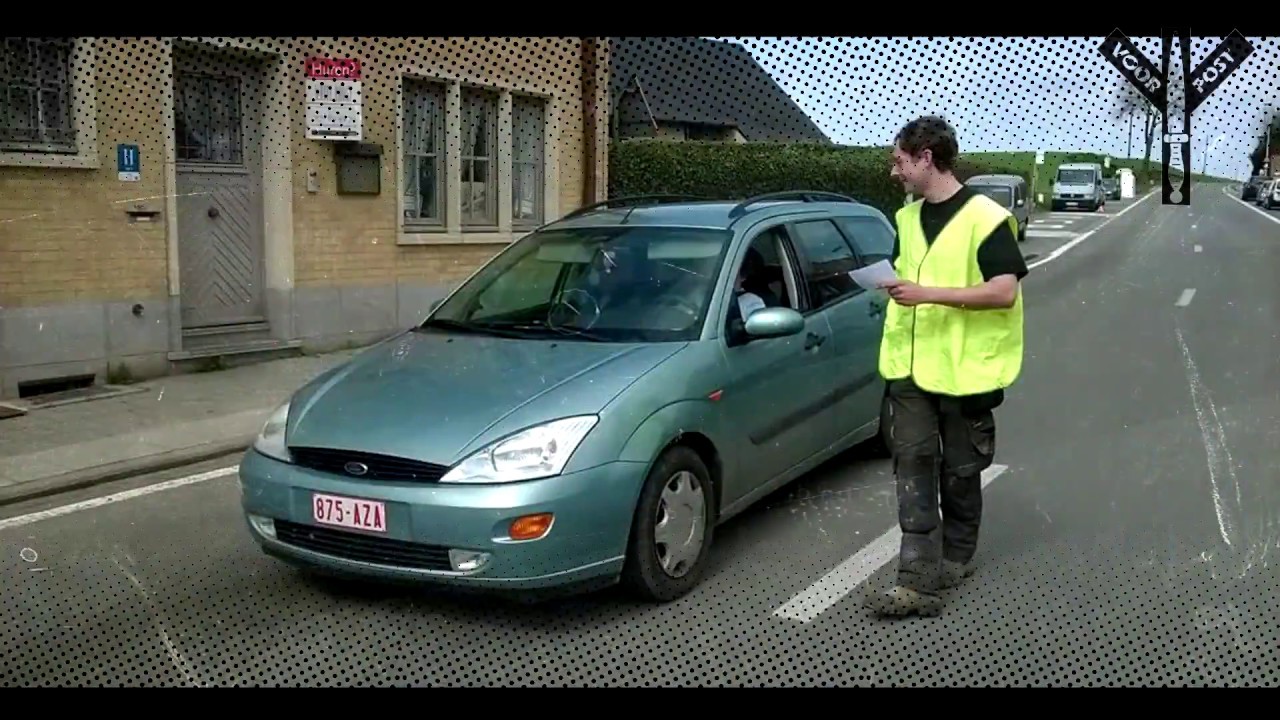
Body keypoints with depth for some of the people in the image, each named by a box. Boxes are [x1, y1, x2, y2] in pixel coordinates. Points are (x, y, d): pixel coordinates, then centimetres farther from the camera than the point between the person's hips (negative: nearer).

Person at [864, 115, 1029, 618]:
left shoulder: (984, 218, -10)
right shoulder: (907, 218, 13)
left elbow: (1005, 292, -18)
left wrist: (930, 293, -24)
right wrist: (896, 288, 10)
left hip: (963, 371, -5)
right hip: (910, 368, 5)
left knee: (960, 473, 9)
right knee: (913, 466, -4)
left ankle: (956, 559, 28)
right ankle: (918, 580, -7)